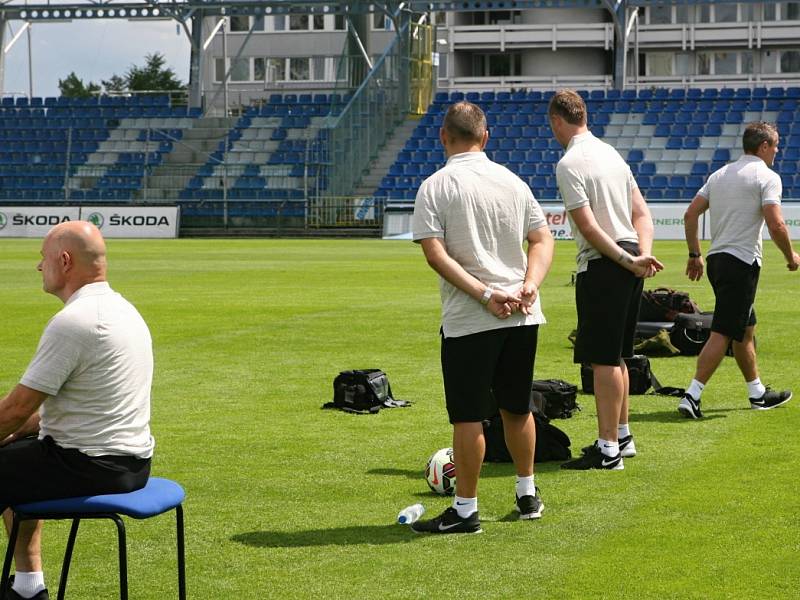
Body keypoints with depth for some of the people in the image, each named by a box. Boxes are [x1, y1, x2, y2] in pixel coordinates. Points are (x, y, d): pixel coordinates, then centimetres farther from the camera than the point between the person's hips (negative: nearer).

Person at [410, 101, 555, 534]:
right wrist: (528, 286, -6)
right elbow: (543, 240, 6)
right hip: (523, 317, 5)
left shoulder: (435, 187, -6)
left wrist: (485, 295, -16)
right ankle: (527, 495, 31)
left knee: (467, 417, 1)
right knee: (517, 408, 19)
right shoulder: (513, 182, 8)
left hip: (468, 320, -5)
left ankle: (465, 510, 7)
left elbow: (435, 253, -15)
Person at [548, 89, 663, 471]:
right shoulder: (611, 153, 14)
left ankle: (608, 449, -2)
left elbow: (588, 228, -18)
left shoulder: (569, 164, -13)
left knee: (603, 360, -5)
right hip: (628, 262, 9)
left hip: (602, 266, -9)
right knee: (615, 357, 19)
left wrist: (630, 261, -13)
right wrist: (643, 254, -1)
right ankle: (622, 436, 28)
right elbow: (642, 213, 11)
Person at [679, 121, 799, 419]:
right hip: (742, 262, -8)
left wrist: (694, 255, 18)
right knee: (722, 334, -9)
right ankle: (691, 396, -14)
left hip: (716, 260, 8)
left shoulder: (720, 174, 14)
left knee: (746, 329, 19)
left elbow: (690, 215, 11)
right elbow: (776, 225, -17)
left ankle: (758, 394, 29)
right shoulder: (767, 177, -8)